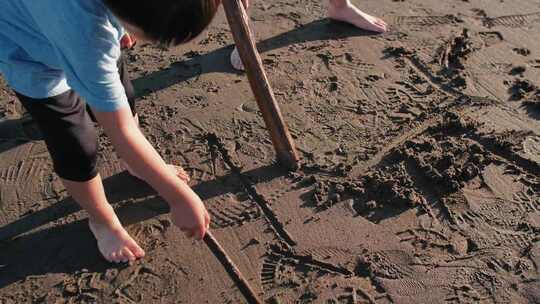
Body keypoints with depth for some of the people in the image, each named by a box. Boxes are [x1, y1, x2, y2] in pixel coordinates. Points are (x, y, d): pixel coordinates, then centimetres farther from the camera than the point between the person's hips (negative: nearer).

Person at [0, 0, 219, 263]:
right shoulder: (85, 25, -46)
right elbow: (122, 132, -39)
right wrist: (181, 198, -33)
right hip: (33, 59, -6)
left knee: (123, 101, 16)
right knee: (78, 151, -1)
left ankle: (137, 164, 45)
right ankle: (101, 220, 26)